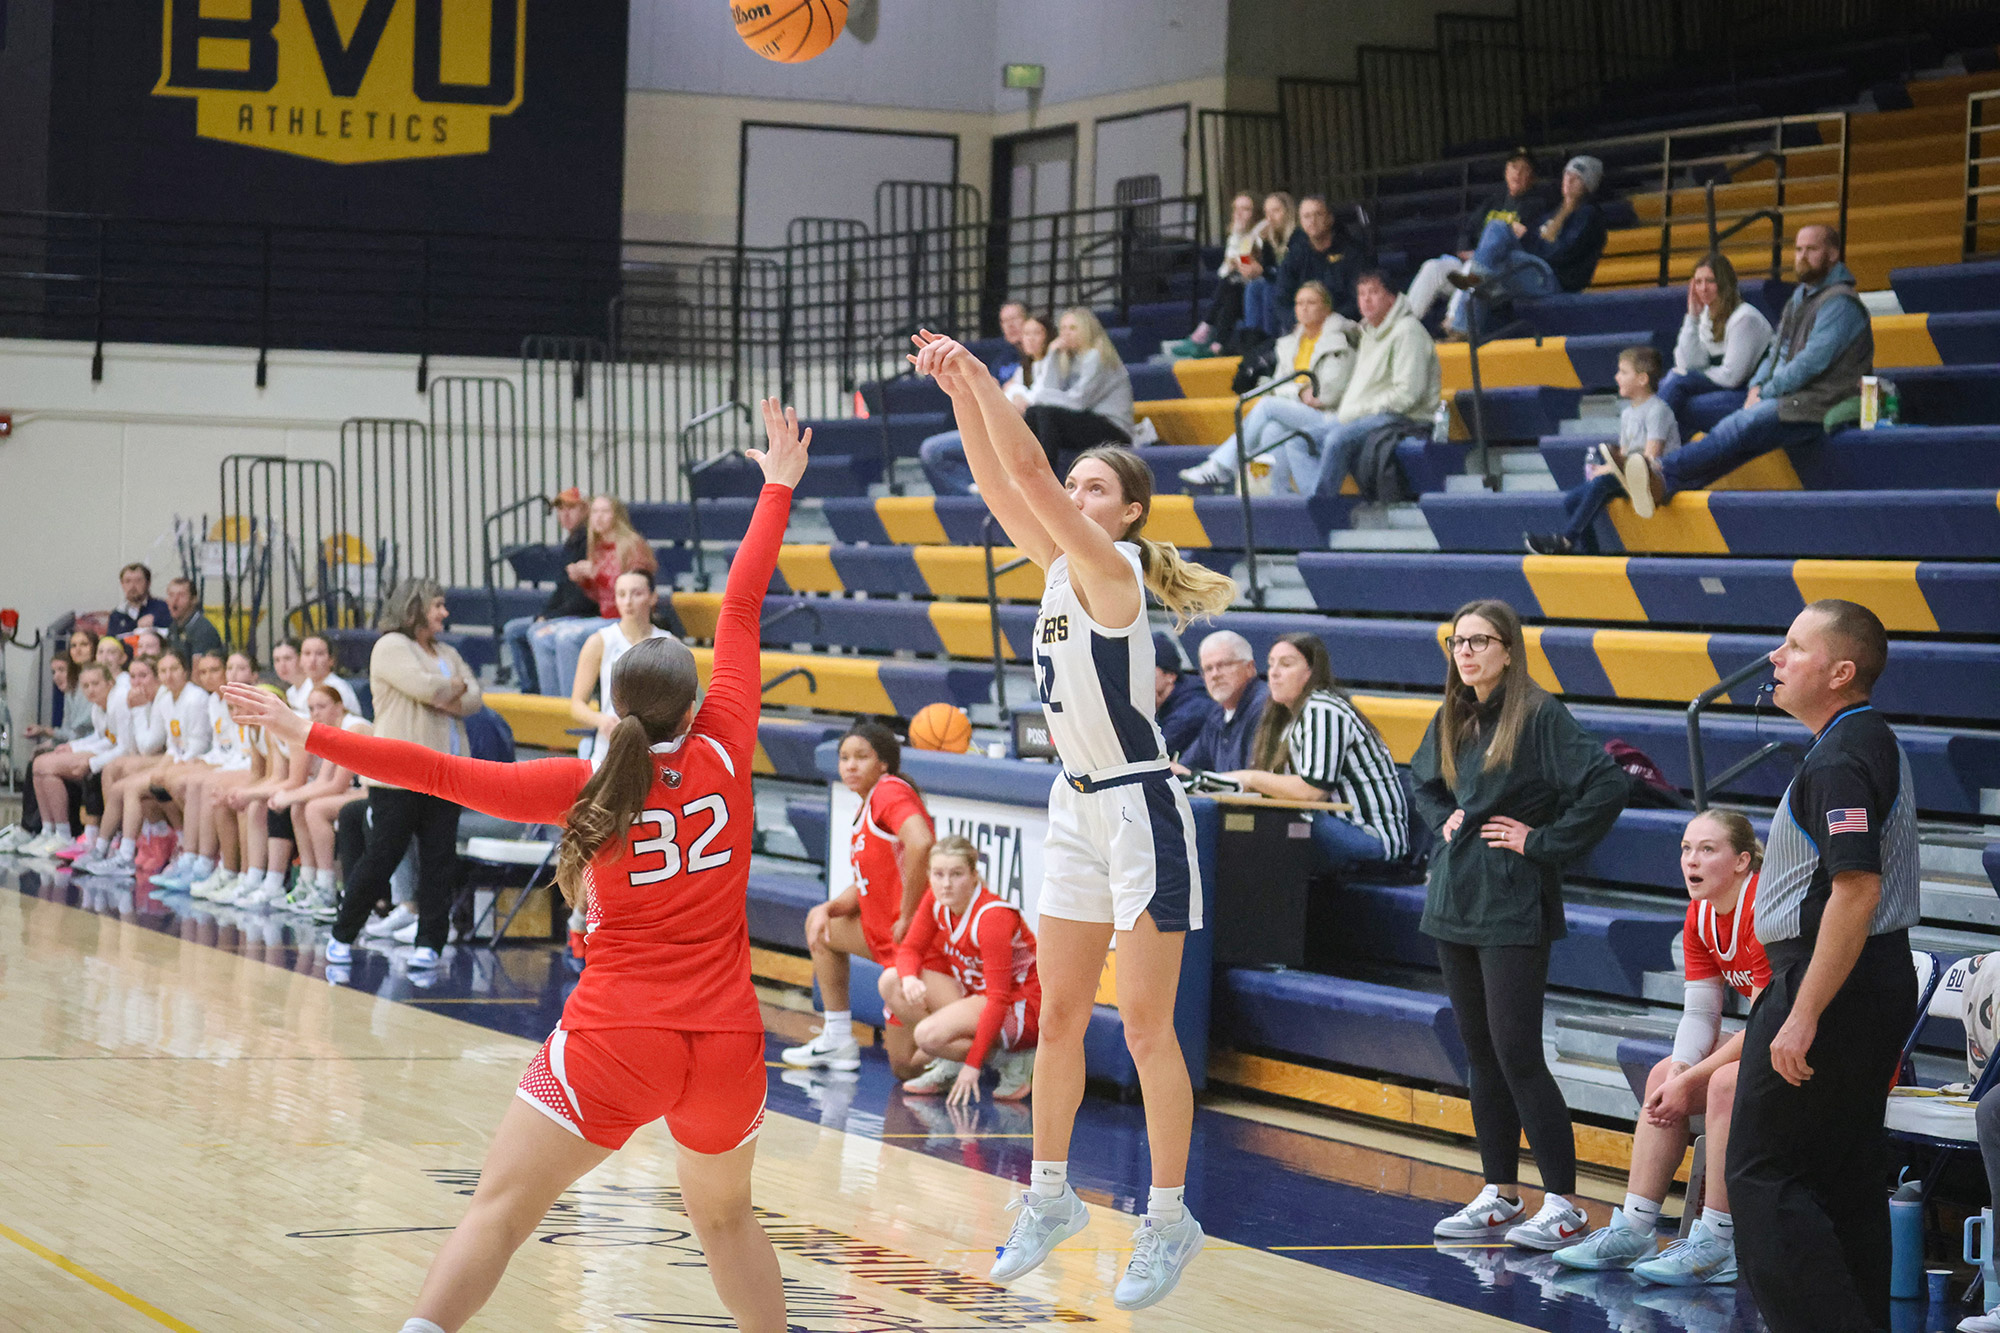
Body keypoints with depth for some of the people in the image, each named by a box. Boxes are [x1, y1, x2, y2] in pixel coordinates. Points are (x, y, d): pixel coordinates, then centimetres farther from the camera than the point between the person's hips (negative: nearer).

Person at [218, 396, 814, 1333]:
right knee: (726, 1219, 23)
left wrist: (313, 738, -4)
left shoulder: (587, 787, -3)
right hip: (728, 1037, 3)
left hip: (615, 1041, -3)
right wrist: (778, 489, 15)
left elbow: (443, 774, -7)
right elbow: (741, 611, 7)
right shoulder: (722, 755, 1)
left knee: (498, 1212, -3)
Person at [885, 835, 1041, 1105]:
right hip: (974, 992, 8)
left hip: (1021, 1008, -8)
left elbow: (999, 999, -28)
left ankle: (1013, 1058, -8)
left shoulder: (992, 917, -26)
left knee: (929, 1034, -30)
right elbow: (911, 949, 5)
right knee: (891, 982, -9)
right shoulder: (935, 900, -5)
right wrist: (909, 978, -22)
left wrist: (973, 1065, -30)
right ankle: (949, 1066, -1)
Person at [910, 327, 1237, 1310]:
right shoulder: (1059, 565, 7)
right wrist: (958, 393, -9)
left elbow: (1029, 473, -25)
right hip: (1077, 808, 8)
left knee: (1145, 1028, -4)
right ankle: (1050, 1199, 23)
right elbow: (1001, 485, 1)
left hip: (1139, 812, -8)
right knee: (1060, 1016, 12)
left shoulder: (1113, 568, -15)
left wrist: (979, 377, -21)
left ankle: (1169, 1220, 4)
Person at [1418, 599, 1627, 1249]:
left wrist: (1543, 842, -15)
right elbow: (1423, 782, 31)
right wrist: (1445, 822, 11)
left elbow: (1607, 784, -20)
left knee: (1517, 1054, -9)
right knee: (1481, 1053, 11)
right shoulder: (1452, 721, 11)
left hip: (1513, 909, -7)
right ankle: (1500, 1194, 19)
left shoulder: (1540, 717, -11)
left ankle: (1562, 1203, -3)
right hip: (1454, 903, 7)